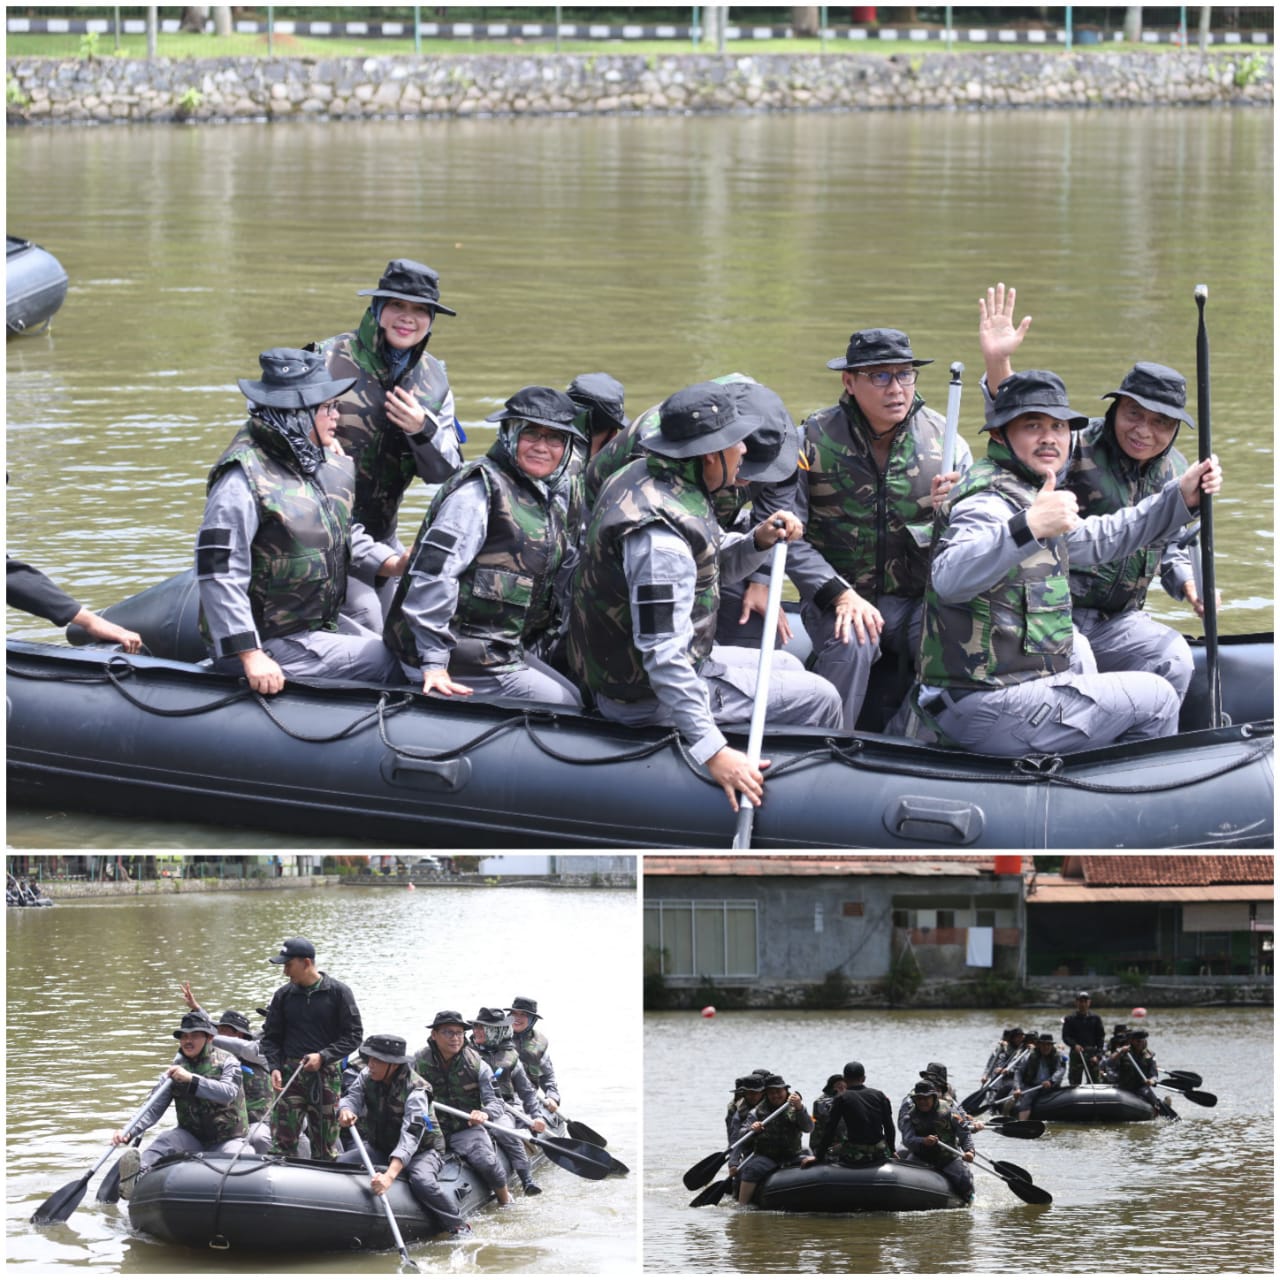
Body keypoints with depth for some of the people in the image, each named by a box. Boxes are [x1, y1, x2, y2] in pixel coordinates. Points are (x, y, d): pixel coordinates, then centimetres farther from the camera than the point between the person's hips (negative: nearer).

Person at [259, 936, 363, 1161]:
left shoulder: (338, 992, 0)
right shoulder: (284, 995, 8)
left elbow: (354, 1035, 0)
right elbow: (270, 1037, 13)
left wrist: (323, 1057, -12)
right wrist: (275, 1067, -5)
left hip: (327, 1076, -2)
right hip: (290, 1074, 2)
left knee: (325, 1147, 3)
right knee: (282, 1142, -8)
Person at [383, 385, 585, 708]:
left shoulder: (547, 500, 14)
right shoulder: (480, 490, -14)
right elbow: (434, 570, -21)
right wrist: (434, 664, -23)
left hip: (501, 652, 9)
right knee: (568, 711, -12)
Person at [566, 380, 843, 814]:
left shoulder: (644, 478, 1)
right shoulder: (659, 530, -31)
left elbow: (716, 564, 16)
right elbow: (662, 654, -34)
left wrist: (760, 540, -6)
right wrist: (713, 752, -36)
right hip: (648, 696, -10)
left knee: (786, 667, 26)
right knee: (819, 699, -4)